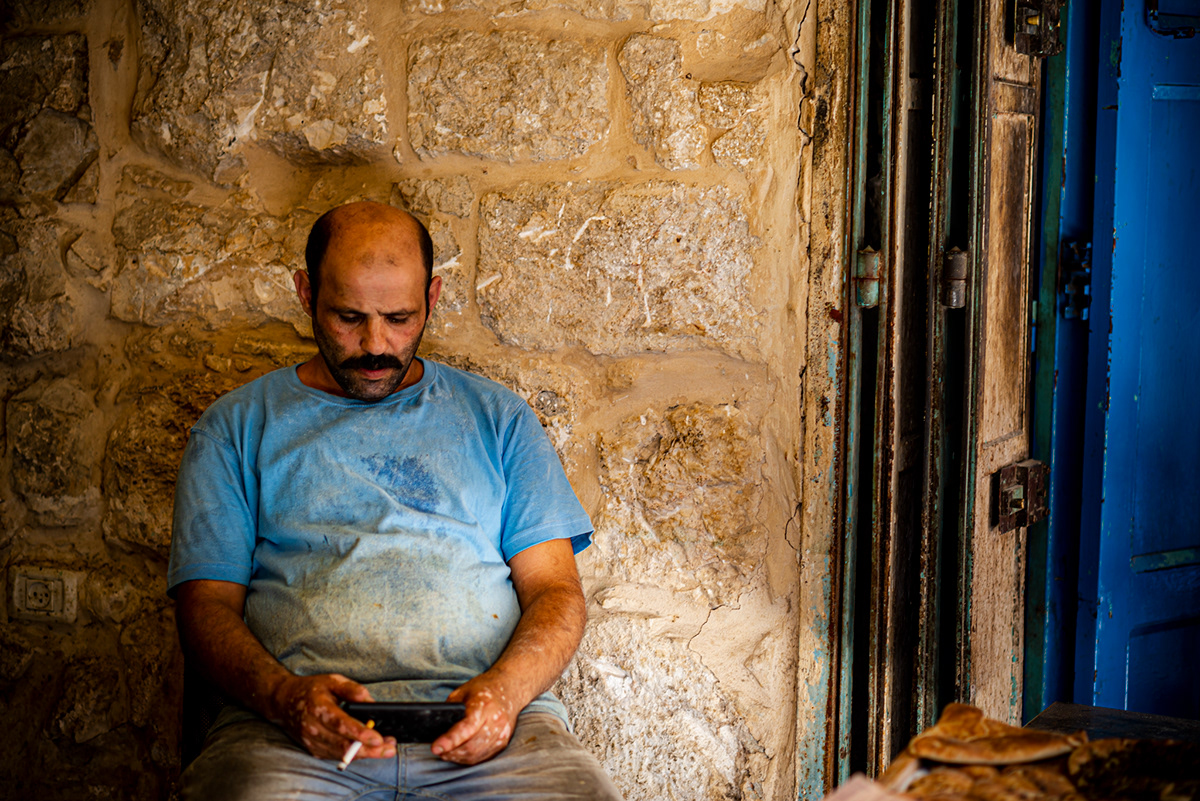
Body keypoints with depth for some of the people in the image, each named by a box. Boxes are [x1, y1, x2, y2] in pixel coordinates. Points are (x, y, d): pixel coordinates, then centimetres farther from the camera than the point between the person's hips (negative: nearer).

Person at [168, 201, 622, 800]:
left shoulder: (498, 418, 20)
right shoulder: (236, 428, 17)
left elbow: (555, 590, 14)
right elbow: (207, 603, 9)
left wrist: (505, 689, -9)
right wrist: (287, 697, -13)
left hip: (482, 726, 2)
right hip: (295, 727, -1)